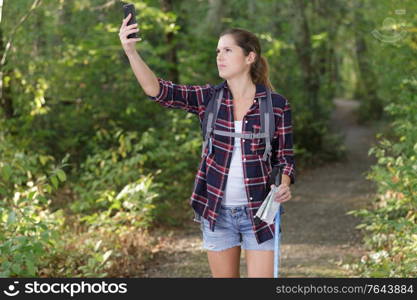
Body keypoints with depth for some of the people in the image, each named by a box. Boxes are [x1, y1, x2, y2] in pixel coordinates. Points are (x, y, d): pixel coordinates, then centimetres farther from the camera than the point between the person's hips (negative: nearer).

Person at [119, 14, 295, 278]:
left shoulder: (277, 105, -5)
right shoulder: (209, 98, 0)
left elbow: (286, 157, 1)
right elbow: (158, 90, -13)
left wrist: (284, 186, -21)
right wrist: (131, 51, -27)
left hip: (258, 212, -2)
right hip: (216, 212, 2)